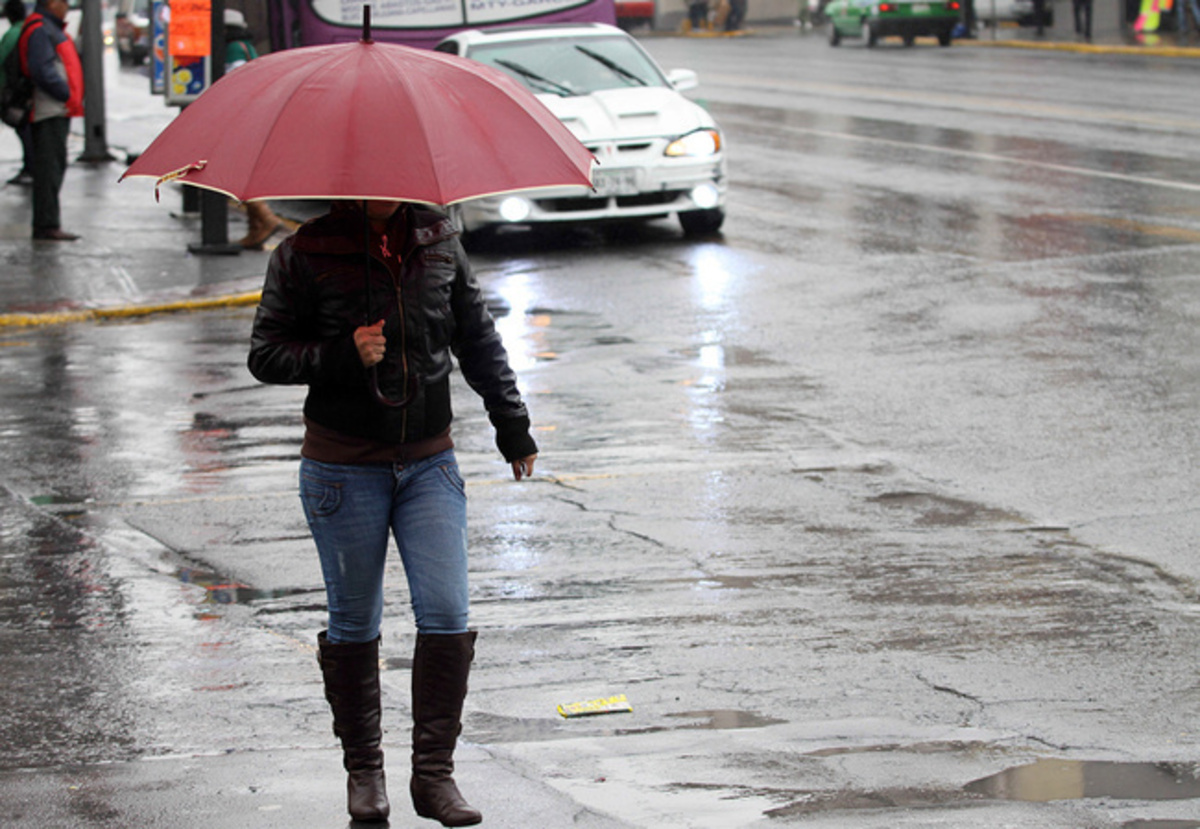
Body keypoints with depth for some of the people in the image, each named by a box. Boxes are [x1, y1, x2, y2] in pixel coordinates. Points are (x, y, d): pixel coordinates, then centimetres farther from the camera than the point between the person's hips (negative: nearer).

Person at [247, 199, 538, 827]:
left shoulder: (437, 237, 3)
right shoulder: (306, 252, -7)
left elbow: (477, 337, 14)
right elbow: (266, 356, -4)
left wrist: (511, 425, 17)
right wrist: (342, 355, -19)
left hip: (429, 462, 3)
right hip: (343, 464, -2)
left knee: (447, 615, -7)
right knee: (353, 625, 5)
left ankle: (434, 774, 0)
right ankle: (362, 770, 20)